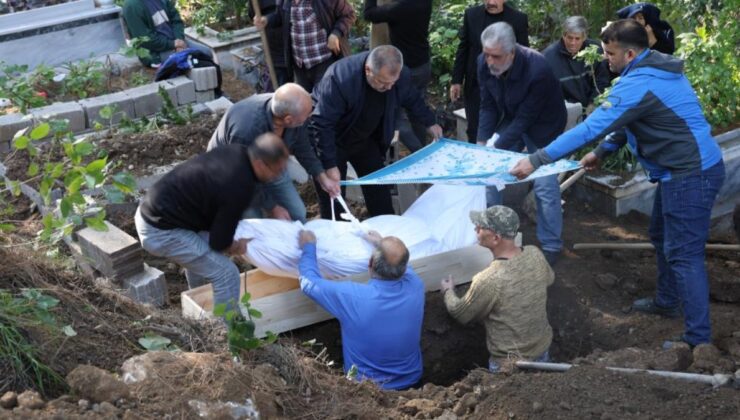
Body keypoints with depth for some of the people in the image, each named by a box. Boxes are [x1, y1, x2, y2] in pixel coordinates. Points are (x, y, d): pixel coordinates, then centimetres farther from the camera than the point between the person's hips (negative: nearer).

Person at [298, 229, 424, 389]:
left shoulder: (351, 296, -31)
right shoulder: (415, 286, -22)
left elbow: (309, 283, -12)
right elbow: (401, 263, 5)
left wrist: (308, 246, 3)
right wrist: (381, 244, 21)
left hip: (368, 387, -2)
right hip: (411, 379, 3)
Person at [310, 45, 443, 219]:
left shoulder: (401, 75, -20)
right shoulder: (340, 78, -38)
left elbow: (412, 100, 6)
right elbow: (322, 124, -34)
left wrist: (429, 122, 5)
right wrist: (330, 165, -35)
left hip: (365, 138, 5)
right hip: (332, 141, -5)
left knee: (379, 190, 10)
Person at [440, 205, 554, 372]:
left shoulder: (488, 280, -32)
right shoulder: (535, 254, -14)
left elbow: (460, 313, -12)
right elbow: (549, 279, 12)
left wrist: (448, 291, 9)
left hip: (510, 363, -6)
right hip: (543, 349, 6)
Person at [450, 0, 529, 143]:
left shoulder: (518, 19, -7)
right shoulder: (471, 14, -1)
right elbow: (463, 49, 5)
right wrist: (457, 80, 2)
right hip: (475, 85, 2)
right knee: (474, 133, 9)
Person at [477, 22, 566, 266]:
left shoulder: (537, 70, -35)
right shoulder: (484, 63, -18)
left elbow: (525, 119, -29)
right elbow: (488, 106, -8)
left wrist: (495, 148, -29)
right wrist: (481, 142, -18)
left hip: (542, 126, -5)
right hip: (511, 120, 6)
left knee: (545, 186, -9)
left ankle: (550, 246, 7)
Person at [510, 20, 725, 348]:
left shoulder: (638, 84, -24)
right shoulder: (656, 68, 9)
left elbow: (591, 127, -28)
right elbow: (626, 121, 20)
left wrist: (535, 161, -26)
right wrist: (601, 152, 12)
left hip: (691, 174, -11)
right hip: (686, 169, 11)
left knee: (683, 254, -6)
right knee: (662, 237, 24)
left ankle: (698, 340, -1)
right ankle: (667, 302, 42)